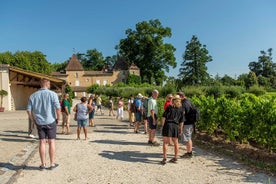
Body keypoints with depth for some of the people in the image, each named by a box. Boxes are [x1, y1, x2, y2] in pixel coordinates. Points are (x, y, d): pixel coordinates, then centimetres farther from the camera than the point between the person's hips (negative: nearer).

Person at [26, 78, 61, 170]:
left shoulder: (33, 95, 3)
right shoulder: (52, 94, -9)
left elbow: (28, 110, 2)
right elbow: (58, 108, -16)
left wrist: (33, 120, 12)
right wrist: (58, 118, -2)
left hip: (39, 122, 3)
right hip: (50, 121, -3)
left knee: (42, 142, 10)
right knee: (51, 142, 7)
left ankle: (43, 164, 17)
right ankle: (52, 164, 14)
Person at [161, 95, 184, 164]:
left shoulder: (169, 107, 3)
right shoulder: (181, 109, 10)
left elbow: (164, 117, -4)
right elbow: (181, 121, 8)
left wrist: (162, 125, 2)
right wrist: (181, 129, 15)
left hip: (168, 125, -3)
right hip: (176, 126, 3)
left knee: (165, 142, 0)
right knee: (176, 143, 16)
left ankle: (164, 158, -5)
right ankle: (175, 158, 25)